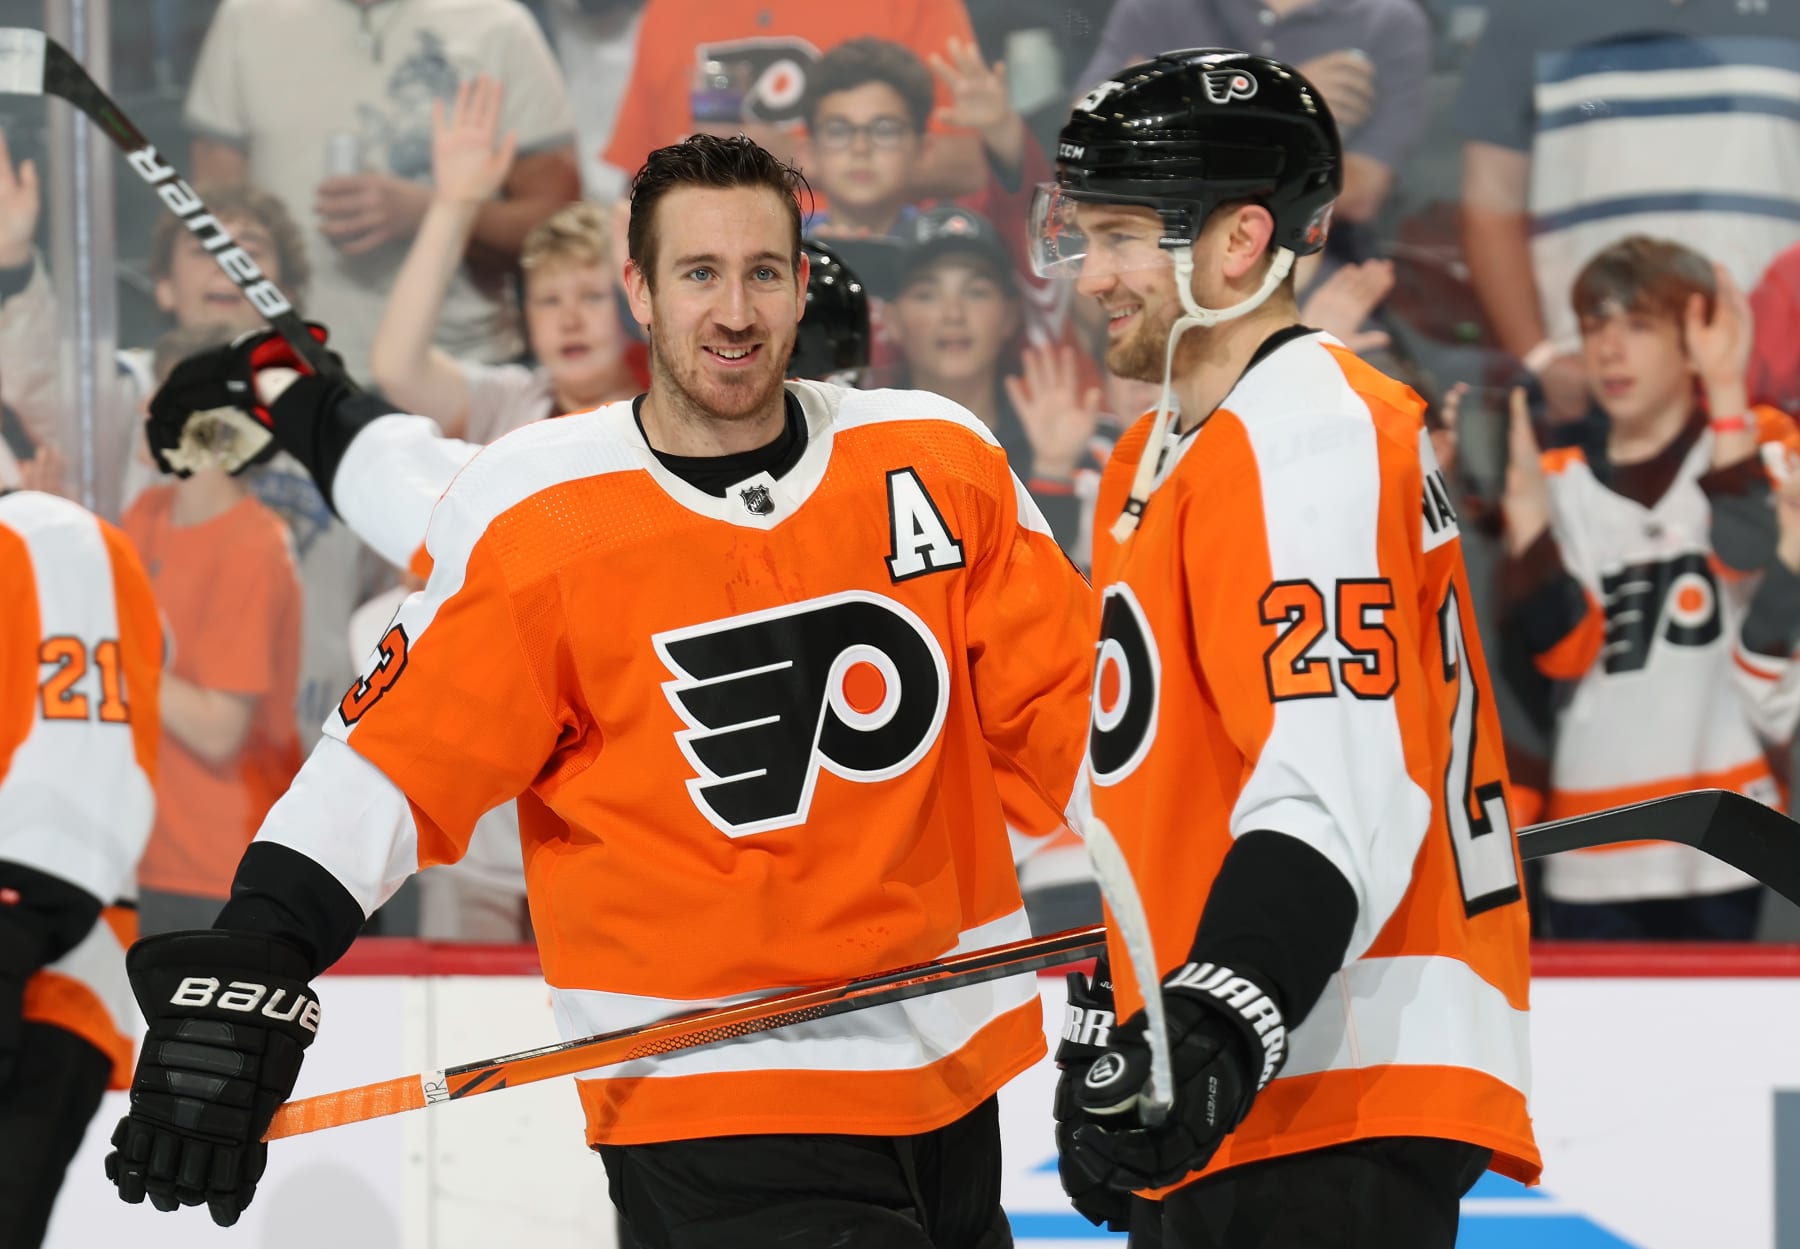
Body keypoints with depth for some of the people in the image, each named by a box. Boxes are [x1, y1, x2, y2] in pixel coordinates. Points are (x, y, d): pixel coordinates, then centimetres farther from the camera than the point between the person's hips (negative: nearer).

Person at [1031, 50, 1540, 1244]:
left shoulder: (1312, 435, -13)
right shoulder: (1157, 457, 19)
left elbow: (1341, 788, -24)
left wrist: (1219, 1033, -33)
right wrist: (1107, 1035, 25)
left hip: (1334, 1109, -10)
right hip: (1216, 1104, 10)